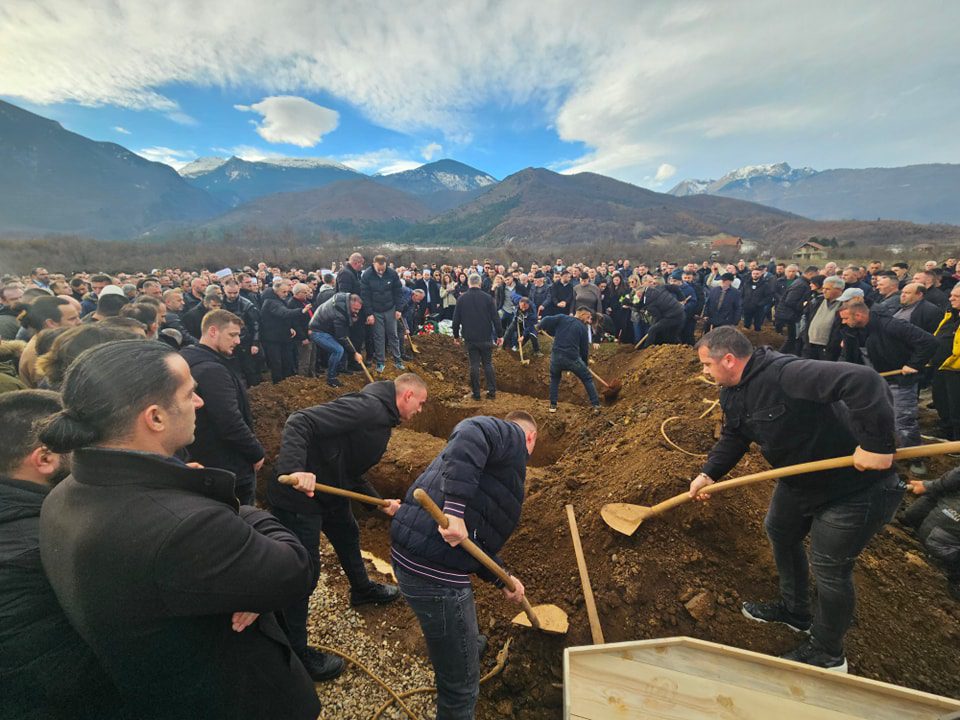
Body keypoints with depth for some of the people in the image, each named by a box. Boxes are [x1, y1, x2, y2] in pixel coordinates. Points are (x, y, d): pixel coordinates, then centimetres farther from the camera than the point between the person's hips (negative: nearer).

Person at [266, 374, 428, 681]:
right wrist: (294, 470, -42)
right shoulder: (367, 407, -24)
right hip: (298, 494, -11)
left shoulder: (382, 421, 8)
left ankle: (362, 589, 55)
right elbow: (299, 422, -30)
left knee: (348, 535, 28)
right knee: (304, 572, 2)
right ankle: (296, 653, 24)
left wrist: (382, 503, 13)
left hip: (330, 489, 11)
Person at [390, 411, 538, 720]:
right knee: (461, 682, 12)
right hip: (434, 572, -10)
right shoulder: (512, 435, -5)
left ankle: (468, 644, 68)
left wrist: (502, 579, 21)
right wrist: (455, 508, -34)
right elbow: (471, 433, -31)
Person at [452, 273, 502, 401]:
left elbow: (456, 319, 3)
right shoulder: (488, 297, -5)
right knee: (488, 364, 9)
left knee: (474, 365, 6)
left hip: (470, 338, 1)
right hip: (486, 337, 0)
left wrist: (456, 335, 13)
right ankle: (492, 391, 11)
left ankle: (476, 393, 9)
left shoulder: (461, 299, -1)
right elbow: (496, 317, -5)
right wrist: (500, 335, 2)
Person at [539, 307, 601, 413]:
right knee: (588, 379, 19)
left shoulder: (562, 318, 8)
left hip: (556, 356, 2)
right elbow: (584, 349, 12)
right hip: (573, 358, -2)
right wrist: (585, 363, 26)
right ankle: (596, 405, 18)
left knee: (554, 379, 29)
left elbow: (546, 321, -5)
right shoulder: (583, 328, 8)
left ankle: (553, 405, 23)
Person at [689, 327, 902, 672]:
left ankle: (827, 654, 29)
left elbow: (863, 381, -41)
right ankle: (794, 611, 47)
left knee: (829, 567, 4)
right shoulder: (733, 393, -3)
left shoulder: (784, 374, -34)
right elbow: (733, 437, 5)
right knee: (780, 531, 23)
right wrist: (708, 474, -6)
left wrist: (876, 443, -37)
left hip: (855, 484, -9)